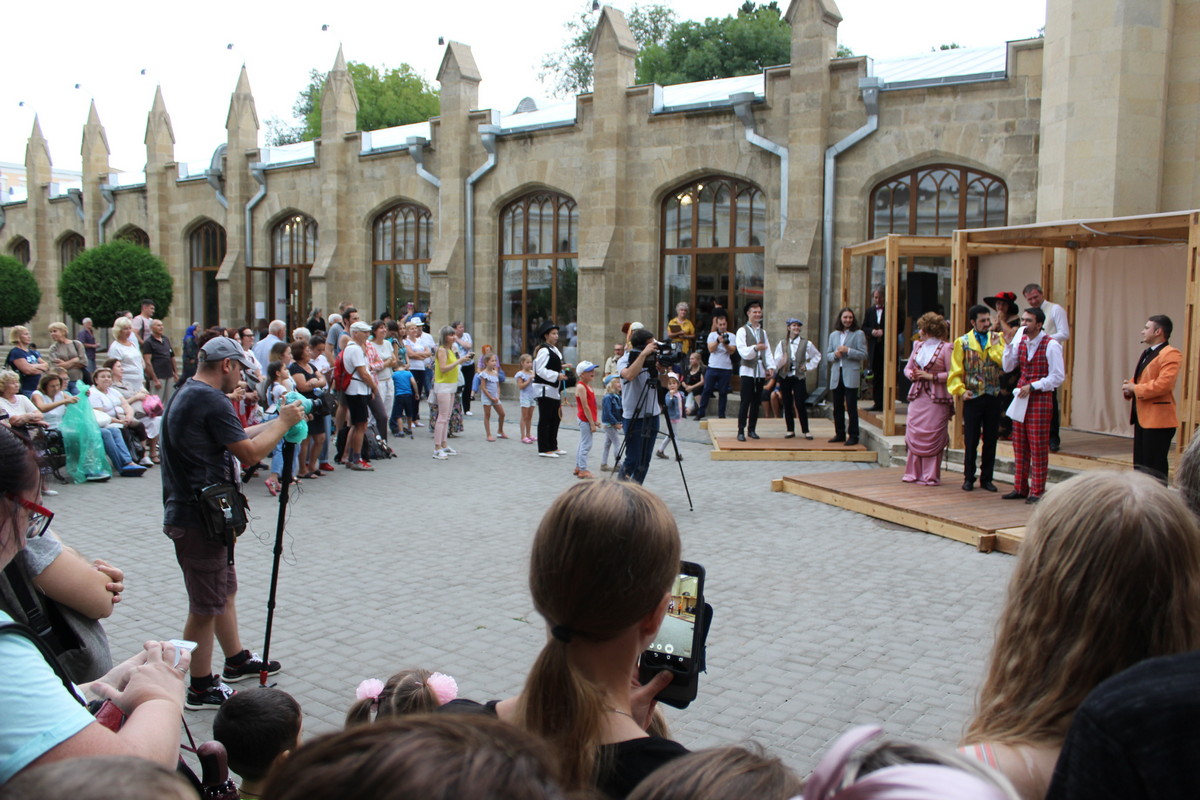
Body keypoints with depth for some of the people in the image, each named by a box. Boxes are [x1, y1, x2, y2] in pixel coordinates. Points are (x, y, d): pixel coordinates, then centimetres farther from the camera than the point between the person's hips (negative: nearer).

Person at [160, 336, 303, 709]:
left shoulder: (185, 395, 13)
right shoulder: (211, 401, -20)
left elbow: (236, 436, 20)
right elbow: (250, 452, -17)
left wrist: (277, 422, 18)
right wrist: (283, 422, -4)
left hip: (193, 511, 11)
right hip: (199, 519, -11)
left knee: (225, 590, 23)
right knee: (206, 606, 1)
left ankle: (237, 660, 37)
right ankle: (201, 689, 13)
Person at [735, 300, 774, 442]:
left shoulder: (763, 332, 17)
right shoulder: (742, 331, -3)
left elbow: (768, 351, 11)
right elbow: (742, 351, -14)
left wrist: (770, 367, -2)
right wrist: (755, 348, -31)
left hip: (761, 371, 6)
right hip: (748, 370, -5)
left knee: (756, 402, 9)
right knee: (745, 401, -7)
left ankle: (752, 429, 17)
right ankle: (741, 431, -3)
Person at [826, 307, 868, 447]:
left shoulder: (858, 334, 0)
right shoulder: (834, 335, 14)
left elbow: (863, 355, -7)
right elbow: (827, 355, 14)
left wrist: (847, 350, -17)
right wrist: (835, 355, -8)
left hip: (851, 375, -5)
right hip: (836, 375, 5)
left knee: (851, 406, -6)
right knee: (837, 406, 9)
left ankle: (853, 436, 0)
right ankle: (840, 434, 19)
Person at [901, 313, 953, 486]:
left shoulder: (945, 348, -5)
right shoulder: (918, 346, 15)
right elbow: (907, 367, 21)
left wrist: (931, 376, -13)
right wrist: (911, 374, 0)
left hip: (935, 398, -6)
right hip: (917, 395, 6)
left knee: (932, 436, -5)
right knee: (913, 434, 3)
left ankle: (931, 476, 2)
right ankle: (914, 473, 12)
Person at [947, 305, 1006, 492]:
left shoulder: (998, 339, 7)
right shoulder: (963, 342, 2)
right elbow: (956, 371, 1)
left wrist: (994, 346, -9)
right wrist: (961, 390, -11)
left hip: (993, 397, 2)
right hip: (973, 398, -2)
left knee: (991, 440, 6)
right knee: (971, 441, 2)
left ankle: (986, 478, 16)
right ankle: (969, 478, 12)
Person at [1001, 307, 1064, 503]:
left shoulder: (1051, 346, -10)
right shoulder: (1020, 340, 8)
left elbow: (1057, 377, -11)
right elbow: (1007, 367, 7)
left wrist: (1032, 387, -16)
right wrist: (1008, 344, -3)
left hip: (1040, 398, -6)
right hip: (1021, 396, 6)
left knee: (1038, 445, -2)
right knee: (1019, 444, 9)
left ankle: (1037, 491, 5)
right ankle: (1020, 487, 18)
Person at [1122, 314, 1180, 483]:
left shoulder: (1171, 354, -13)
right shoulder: (1147, 353, 19)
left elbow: (1163, 385, -25)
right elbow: (1138, 380, 25)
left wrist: (1135, 388, -15)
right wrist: (1128, 386, 2)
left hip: (1158, 419, -10)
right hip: (1142, 417, 10)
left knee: (1154, 468, -8)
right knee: (1140, 464, 14)